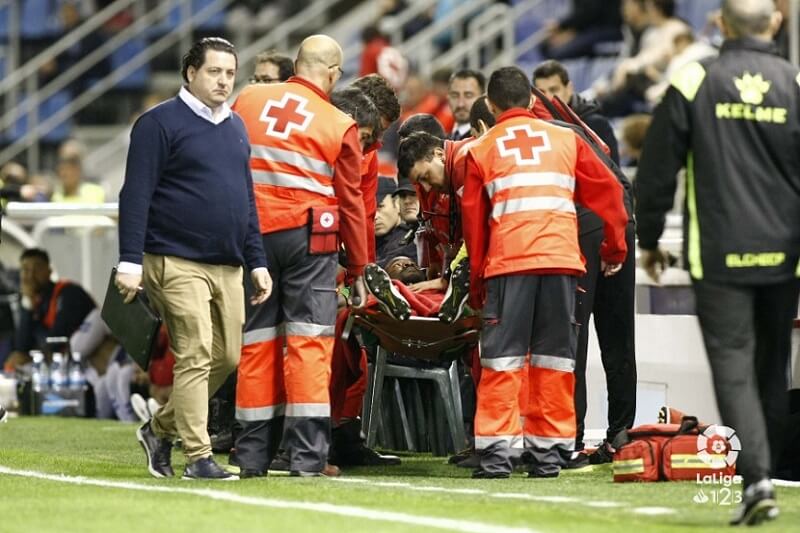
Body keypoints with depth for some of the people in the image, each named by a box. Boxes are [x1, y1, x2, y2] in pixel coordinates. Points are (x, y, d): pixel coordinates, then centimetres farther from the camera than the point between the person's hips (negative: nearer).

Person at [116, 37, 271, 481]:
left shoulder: (236, 128, 17)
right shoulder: (160, 123, -5)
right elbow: (136, 195, -9)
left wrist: (257, 262, 17)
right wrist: (130, 261, -15)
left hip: (227, 267, 7)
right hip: (177, 263, -7)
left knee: (227, 357, 5)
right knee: (195, 357, -11)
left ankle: (160, 429, 22)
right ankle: (198, 457, -7)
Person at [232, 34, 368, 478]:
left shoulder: (248, 100, 6)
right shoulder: (340, 125, -1)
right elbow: (350, 202, 3)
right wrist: (357, 270, 11)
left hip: (251, 234, 3)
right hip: (308, 237, -3)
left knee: (257, 342, 9)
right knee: (308, 342, -2)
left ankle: (252, 455, 11)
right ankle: (308, 457, -7)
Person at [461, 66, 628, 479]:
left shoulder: (481, 150, 12)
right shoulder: (566, 139, 15)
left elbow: (473, 219, 13)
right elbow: (608, 190, 14)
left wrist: (476, 281, 20)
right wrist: (615, 246, 24)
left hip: (508, 262, -1)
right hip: (562, 259, 1)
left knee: (502, 359, 1)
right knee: (554, 357, 7)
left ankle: (495, 451, -5)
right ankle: (549, 452, 8)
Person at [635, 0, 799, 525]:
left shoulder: (694, 82, -2)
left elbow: (656, 171, 1)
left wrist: (649, 240, 12)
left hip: (717, 256, -2)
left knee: (733, 368, -5)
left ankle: (756, 477, -20)